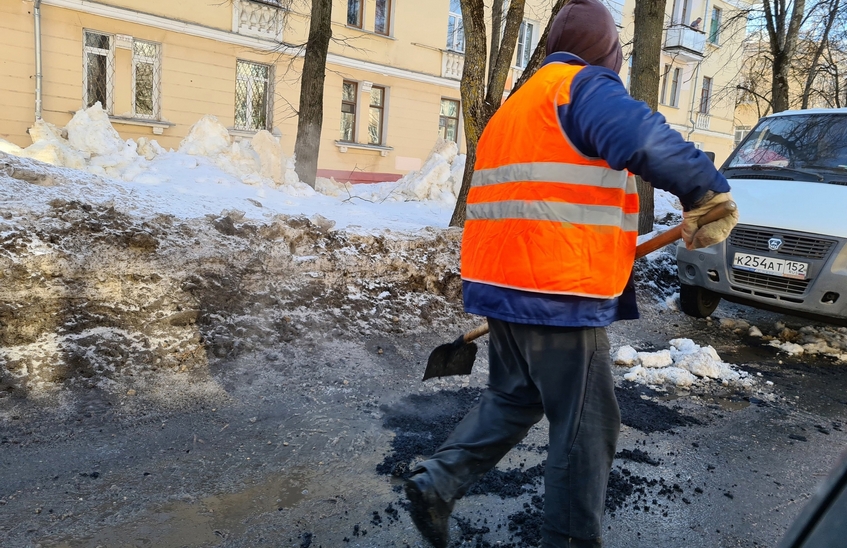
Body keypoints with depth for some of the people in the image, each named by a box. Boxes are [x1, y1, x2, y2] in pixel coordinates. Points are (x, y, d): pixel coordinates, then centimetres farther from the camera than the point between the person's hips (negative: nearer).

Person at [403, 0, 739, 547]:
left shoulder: (514, 105, 22)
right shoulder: (585, 87, -6)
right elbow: (648, 141, -27)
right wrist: (709, 196, -16)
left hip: (502, 283, 9)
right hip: (562, 295, -9)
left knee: (512, 398, 23)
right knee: (586, 424, 6)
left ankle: (436, 482, 17)